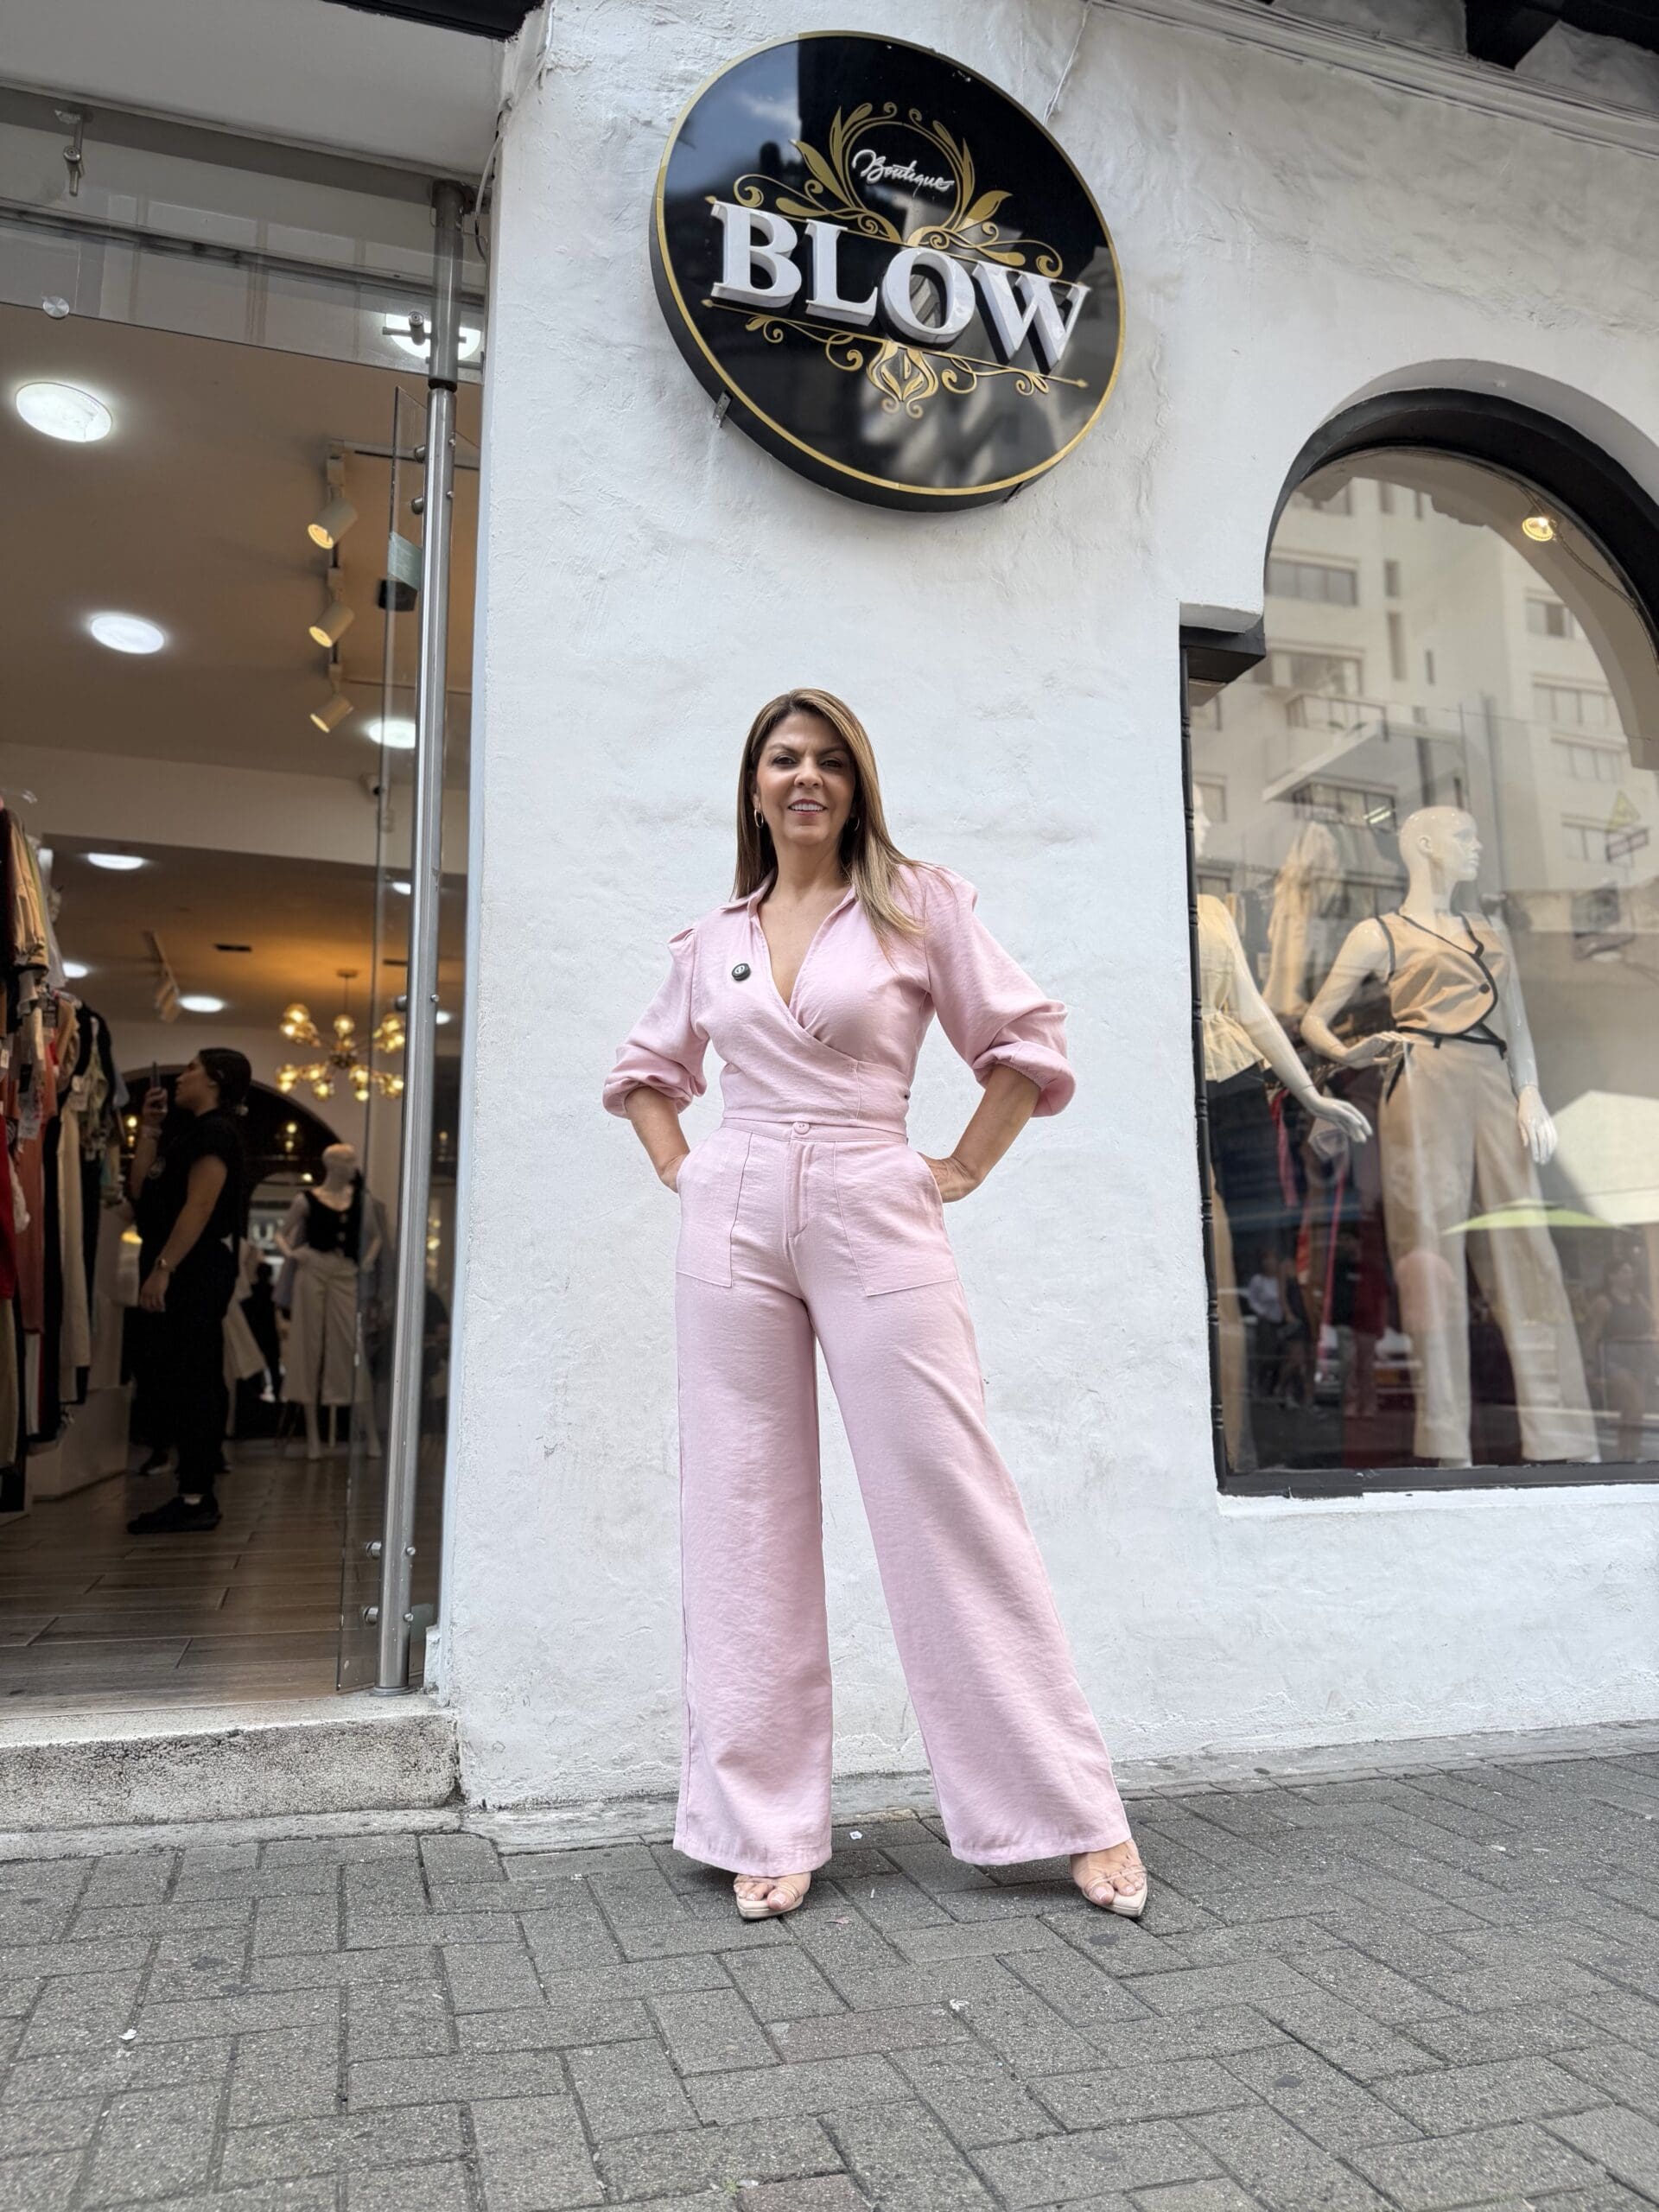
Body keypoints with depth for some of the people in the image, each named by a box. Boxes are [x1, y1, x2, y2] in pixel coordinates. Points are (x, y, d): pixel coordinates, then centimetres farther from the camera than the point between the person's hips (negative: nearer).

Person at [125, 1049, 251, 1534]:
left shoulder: (214, 1132, -10)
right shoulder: (189, 1132, 21)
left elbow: (199, 1206, -20)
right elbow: (139, 1192, 15)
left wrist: (162, 1267, -25)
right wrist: (148, 1129, 12)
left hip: (195, 1270, -10)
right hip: (183, 1273, 10)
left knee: (189, 1379, -11)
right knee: (183, 1380, 10)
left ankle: (196, 1499, -10)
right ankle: (197, 1493, 15)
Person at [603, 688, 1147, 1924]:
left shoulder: (917, 903, 4)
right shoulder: (712, 940, 13)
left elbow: (1028, 1043, 5)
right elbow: (646, 1069, 27)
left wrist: (962, 1174, -1)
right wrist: (682, 1172, 12)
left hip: (875, 1228, -3)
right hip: (734, 1232, 3)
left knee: (954, 1509, -3)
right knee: (747, 1523, 4)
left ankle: (1079, 1815, 10)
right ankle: (769, 1830, 16)